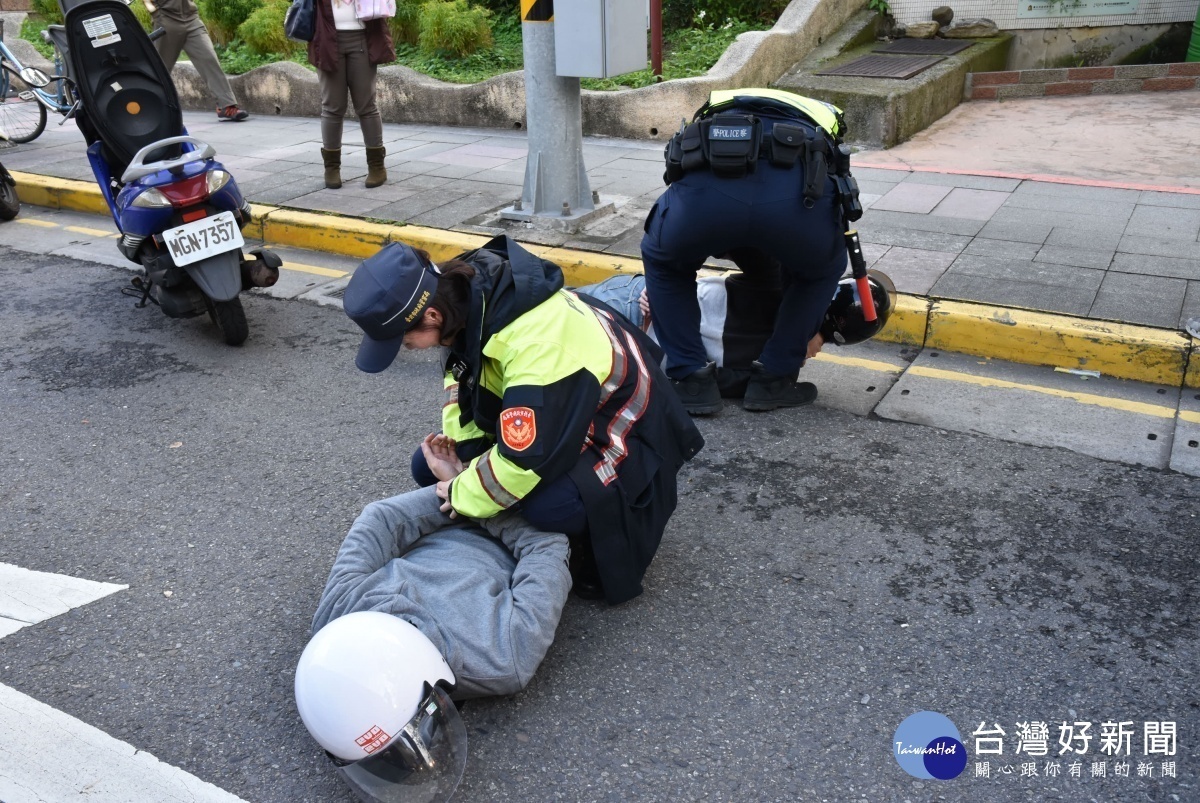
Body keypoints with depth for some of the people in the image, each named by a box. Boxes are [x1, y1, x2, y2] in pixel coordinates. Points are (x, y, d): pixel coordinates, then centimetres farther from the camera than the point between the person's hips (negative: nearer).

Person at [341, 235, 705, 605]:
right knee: (428, 467, 3)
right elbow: (461, 372, 2)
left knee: (549, 507, -38)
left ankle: (605, 548, -3)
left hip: (616, 424, -8)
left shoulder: (534, 343, -40)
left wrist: (463, 495, -20)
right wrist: (456, 454, -8)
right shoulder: (462, 288, -16)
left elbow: (526, 458, -37)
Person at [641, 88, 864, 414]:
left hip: (706, 189, 1)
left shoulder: (711, 117, 46)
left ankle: (692, 381, 28)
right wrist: (807, 329, 59)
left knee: (663, 262, 34)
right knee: (820, 270, 35)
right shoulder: (817, 126, 43)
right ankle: (773, 379, 31)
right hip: (794, 193, 0)